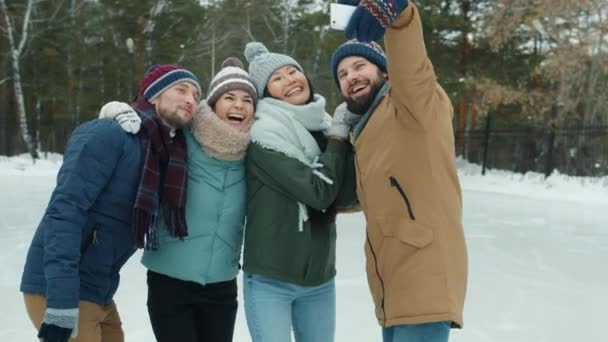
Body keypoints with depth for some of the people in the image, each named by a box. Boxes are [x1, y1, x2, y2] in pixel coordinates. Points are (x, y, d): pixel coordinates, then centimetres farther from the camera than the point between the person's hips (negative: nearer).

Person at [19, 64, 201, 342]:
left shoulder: (168, 153, 8)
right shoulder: (109, 134, -15)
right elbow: (64, 211, -22)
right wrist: (62, 302, -27)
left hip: (99, 294, 8)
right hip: (59, 292, -8)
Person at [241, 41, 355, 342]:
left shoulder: (324, 127, 6)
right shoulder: (263, 134, -13)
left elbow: (346, 195, -3)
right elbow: (319, 192, -19)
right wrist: (338, 143, -6)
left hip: (320, 278, 6)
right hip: (270, 280, -5)